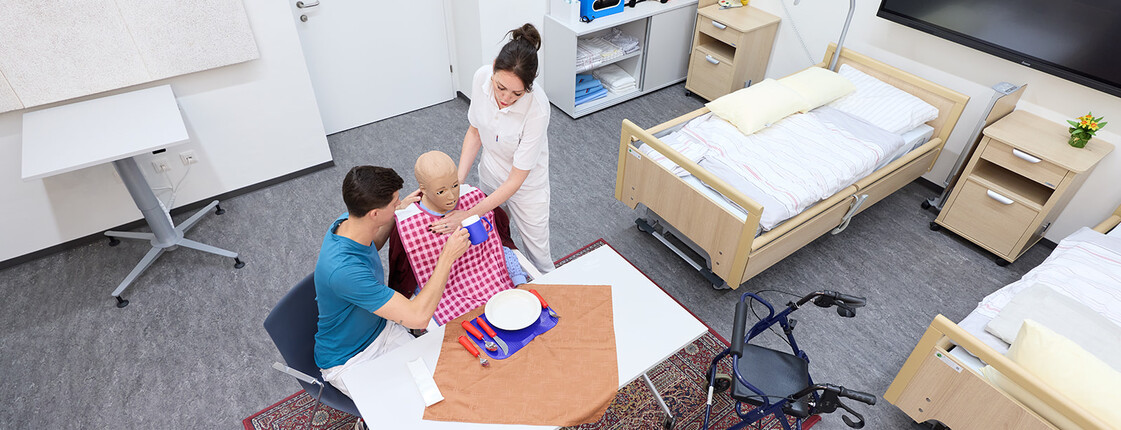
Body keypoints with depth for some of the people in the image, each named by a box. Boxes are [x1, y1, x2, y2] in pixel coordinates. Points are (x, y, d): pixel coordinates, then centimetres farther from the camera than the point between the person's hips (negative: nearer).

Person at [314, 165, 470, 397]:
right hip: (348, 362, -7)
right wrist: (447, 256, -32)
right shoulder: (343, 270, -39)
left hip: (381, 328, 8)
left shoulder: (348, 222, -13)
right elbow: (418, 317, -38)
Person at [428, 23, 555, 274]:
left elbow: (515, 180, -29)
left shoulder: (537, 110, -35)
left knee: (537, 257, 12)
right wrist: (456, 182, -11)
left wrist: (468, 216, -30)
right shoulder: (482, 77, -21)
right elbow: (475, 132, -3)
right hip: (489, 177, 4)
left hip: (525, 186, -4)